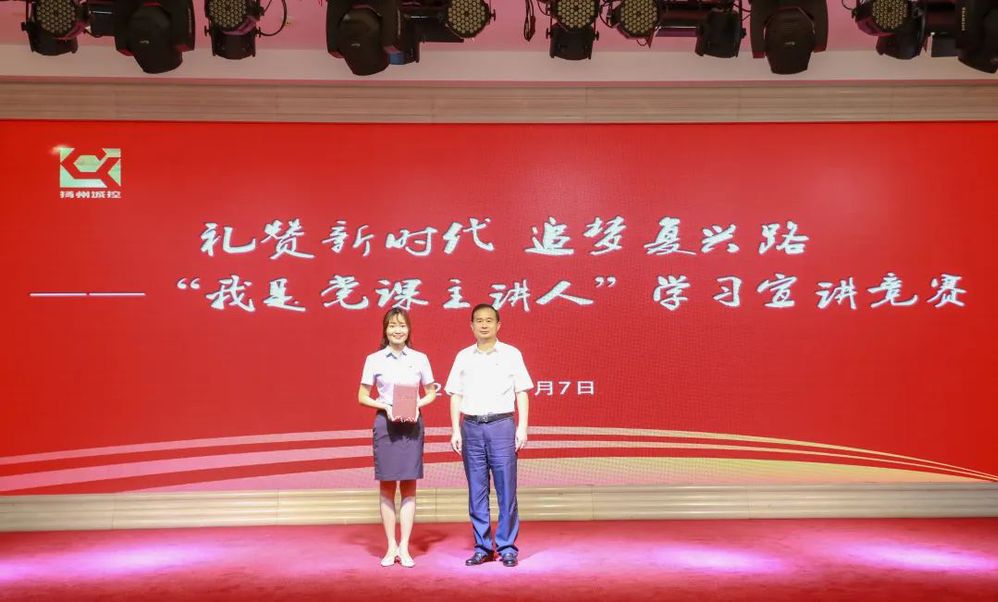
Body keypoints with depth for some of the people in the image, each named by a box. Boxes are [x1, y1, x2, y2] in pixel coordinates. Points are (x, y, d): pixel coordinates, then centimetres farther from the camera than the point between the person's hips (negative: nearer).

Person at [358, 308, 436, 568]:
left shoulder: (420, 359, 4)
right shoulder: (374, 360, 2)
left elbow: (431, 392, 12)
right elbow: (362, 396, 5)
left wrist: (418, 405, -8)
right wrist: (386, 407, -11)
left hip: (412, 424, 1)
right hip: (385, 423, 0)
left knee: (409, 486, 2)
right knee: (387, 486, 4)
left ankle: (404, 547, 10)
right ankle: (391, 547, 14)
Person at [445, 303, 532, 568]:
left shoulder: (511, 354, 5)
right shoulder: (463, 357, 10)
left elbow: (522, 393, 3)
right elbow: (456, 395, 10)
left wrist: (522, 427, -5)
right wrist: (456, 430, 2)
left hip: (501, 425, -2)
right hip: (471, 427, 2)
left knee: (506, 490, -1)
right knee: (476, 491, 6)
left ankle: (507, 548, 7)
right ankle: (482, 548, 15)